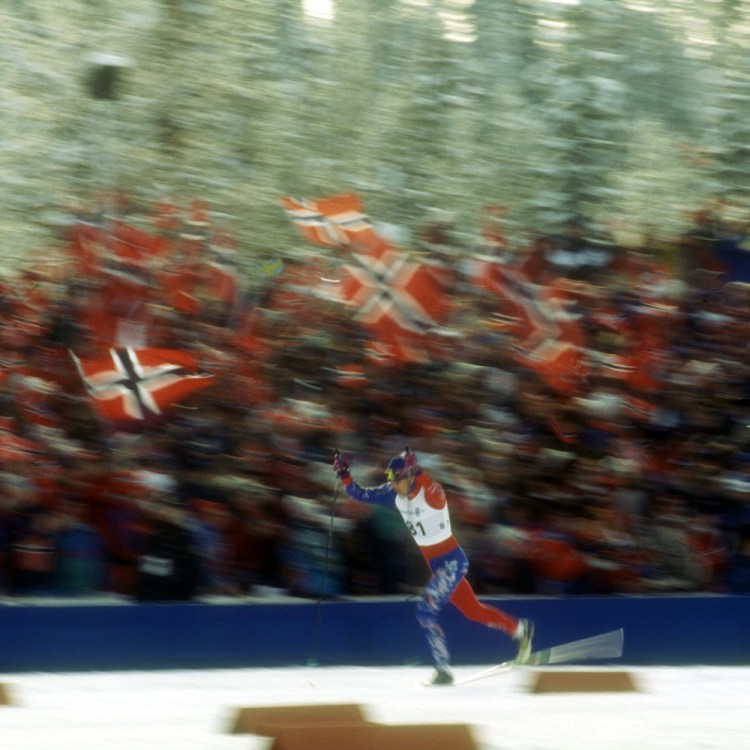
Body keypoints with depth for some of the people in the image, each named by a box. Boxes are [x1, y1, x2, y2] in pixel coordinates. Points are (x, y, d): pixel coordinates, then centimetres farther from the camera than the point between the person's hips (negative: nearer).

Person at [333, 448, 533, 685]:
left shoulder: (431, 493, -23)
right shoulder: (394, 495, -2)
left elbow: (432, 489, -49)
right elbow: (360, 494, 2)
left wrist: (416, 471, -64)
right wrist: (343, 474, -13)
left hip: (452, 561, -8)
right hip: (435, 564, 8)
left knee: (425, 611, -18)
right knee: (472, 610, 19)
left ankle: (443, 669, -11)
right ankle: (520, 629, 38)